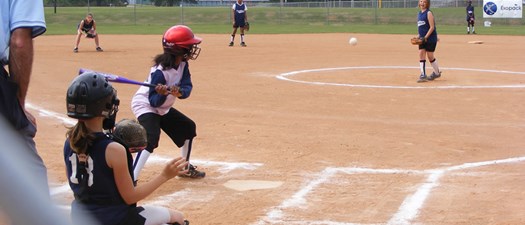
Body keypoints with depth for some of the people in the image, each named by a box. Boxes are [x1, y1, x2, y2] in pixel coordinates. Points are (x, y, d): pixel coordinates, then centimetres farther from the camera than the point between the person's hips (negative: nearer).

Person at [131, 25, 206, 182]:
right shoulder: (160, 71, -32)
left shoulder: (183, 64, -9)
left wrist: (179, 92, -39)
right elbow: (154, 101, -30)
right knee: (151, 139, -29)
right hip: (145, 105, -9)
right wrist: (162, 94, -52)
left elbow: (187, 87, -17)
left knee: (189, 127, 17)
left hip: (163, 108, 9)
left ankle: (185, 167, 37)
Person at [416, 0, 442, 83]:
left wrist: (425, 37, -21)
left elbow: (432, 27, -16)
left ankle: (437, 73, 21)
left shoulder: (428, 13, -11)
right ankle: (423, 75, -4)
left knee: (430, 56, 1)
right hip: (422, 39, 7)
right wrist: (419, 37, 7)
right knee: (421, 54, -4)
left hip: (430, 38, -7)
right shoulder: (419, 13, 12)